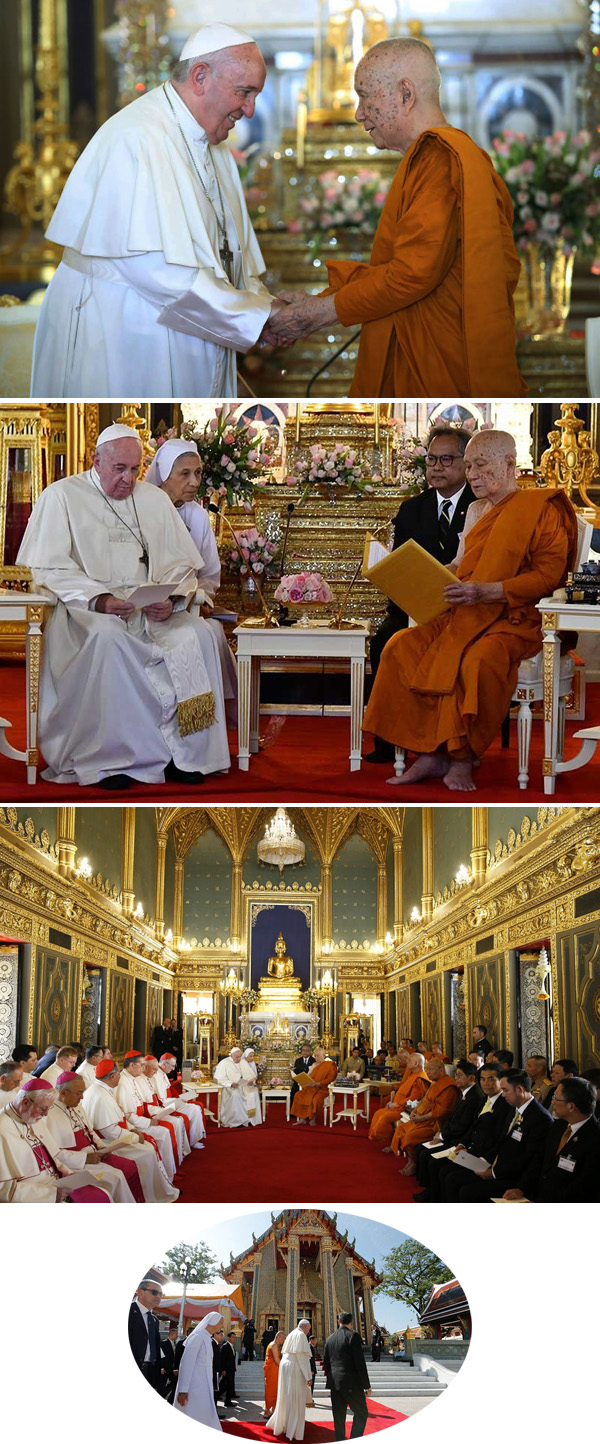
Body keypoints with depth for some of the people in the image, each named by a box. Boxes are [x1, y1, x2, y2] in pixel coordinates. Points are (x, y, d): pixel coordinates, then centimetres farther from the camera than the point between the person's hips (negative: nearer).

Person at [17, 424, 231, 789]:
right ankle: (107, 757, -31)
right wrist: (98, 599, -19)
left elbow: (182, 563, 15)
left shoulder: (154, 499, 18)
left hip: (152, 608, 4)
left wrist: (171, 599, -9)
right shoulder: (61, 496, 5)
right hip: (85, 606, -4)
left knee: (194, 636, -26)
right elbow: (48, 568, -4)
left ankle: (186, 753, -19)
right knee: (107, 639, -38)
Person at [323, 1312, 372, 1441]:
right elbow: (360, 1363, -14)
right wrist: (367, 1386, -8)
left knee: (339, 1417, 9)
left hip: (335, 1383, 6)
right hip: (351, 1384, -6)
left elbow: (326, 1362, 14)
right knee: (361, 1414, 3)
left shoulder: (330, 1339, 9)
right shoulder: (353, 1336, -10)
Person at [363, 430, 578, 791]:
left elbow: (548, 575, -12)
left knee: (478, 661, -38)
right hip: (466, 615, 7)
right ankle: (430, 753, -18)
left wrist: (486, 592, -21)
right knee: (401, 647, -17)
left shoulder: (541, 509, -3)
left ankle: (463, 759, -23)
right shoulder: (476, 511, 21)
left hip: (514, 618, -7)